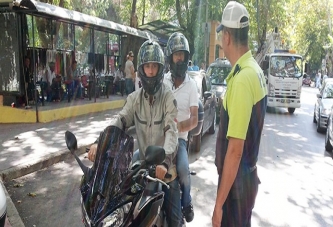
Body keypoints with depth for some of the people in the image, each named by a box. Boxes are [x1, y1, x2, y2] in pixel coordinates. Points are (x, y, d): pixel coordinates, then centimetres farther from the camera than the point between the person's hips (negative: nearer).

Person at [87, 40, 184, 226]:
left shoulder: (168, 96, -11)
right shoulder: (135, 98, 3)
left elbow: (172, 131, -22)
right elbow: (120, 121, -8)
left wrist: (165, 161, -37)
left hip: (165, 167, -3)